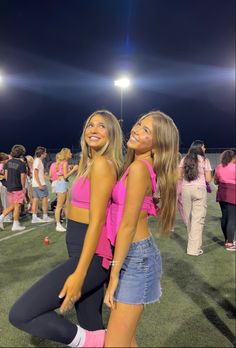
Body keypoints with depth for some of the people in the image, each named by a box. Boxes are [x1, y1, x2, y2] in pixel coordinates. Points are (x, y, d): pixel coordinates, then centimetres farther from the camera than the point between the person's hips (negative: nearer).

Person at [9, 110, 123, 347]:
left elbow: (97, 221, -20)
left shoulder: (102, 163, -15)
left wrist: (79, 274, -21)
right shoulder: (91, 163, 14)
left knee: (21, 314, -9)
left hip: (91, 256, -10)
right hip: (84, 252, 10)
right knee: (91, 325, 20)